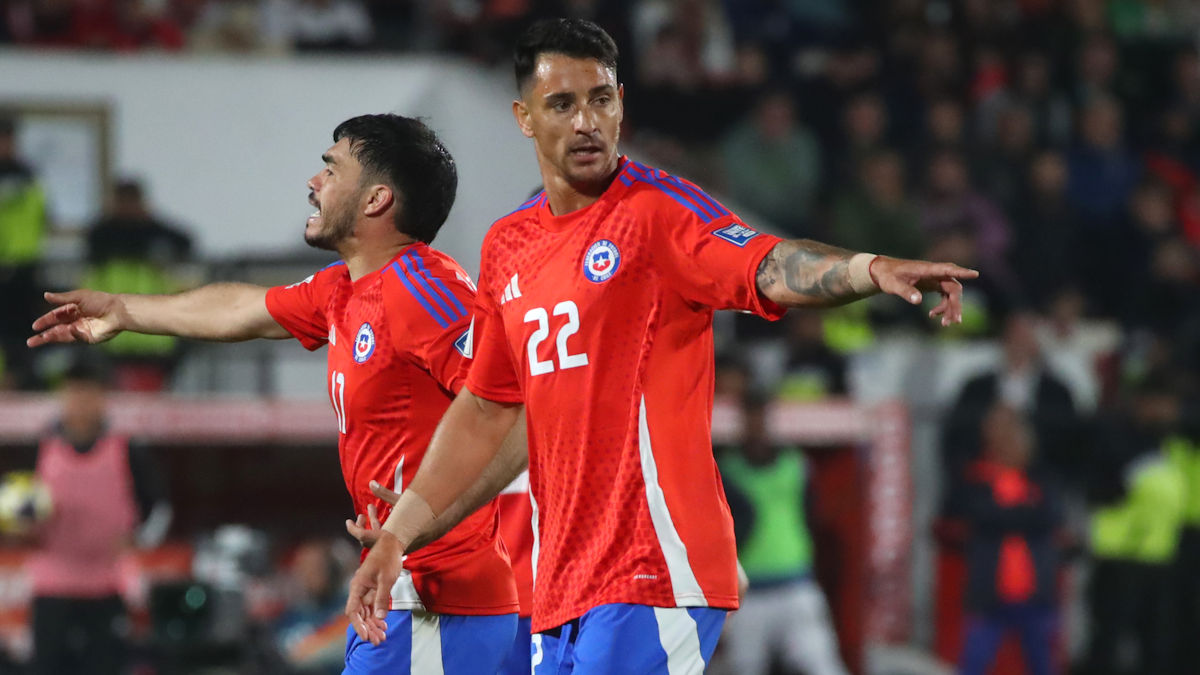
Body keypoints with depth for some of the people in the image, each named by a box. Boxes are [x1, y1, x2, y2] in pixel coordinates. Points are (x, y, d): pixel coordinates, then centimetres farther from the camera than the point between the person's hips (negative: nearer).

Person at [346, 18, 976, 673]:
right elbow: (484, 410, 23)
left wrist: (872, 269, -44)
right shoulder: (507, 245, 14)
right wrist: (396, 534, 22)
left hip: (653, 570, -7)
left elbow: (769, 268, -24)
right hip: (558, 586, 7)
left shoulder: (657, 209, -7)